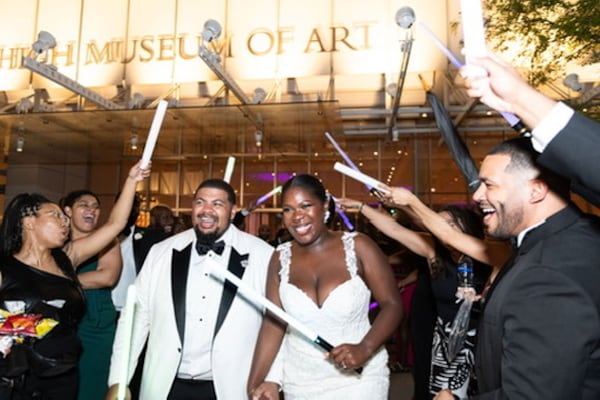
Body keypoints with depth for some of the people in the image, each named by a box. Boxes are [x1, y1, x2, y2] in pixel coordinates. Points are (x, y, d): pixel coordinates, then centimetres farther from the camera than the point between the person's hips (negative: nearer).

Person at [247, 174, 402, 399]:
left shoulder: (358, 246, -12)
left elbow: (392, 304, -10)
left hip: (359, 378, -2)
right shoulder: (281, 258, -4)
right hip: (300, 382, 3)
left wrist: (364, 349, -24)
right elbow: (273, 322, -6)